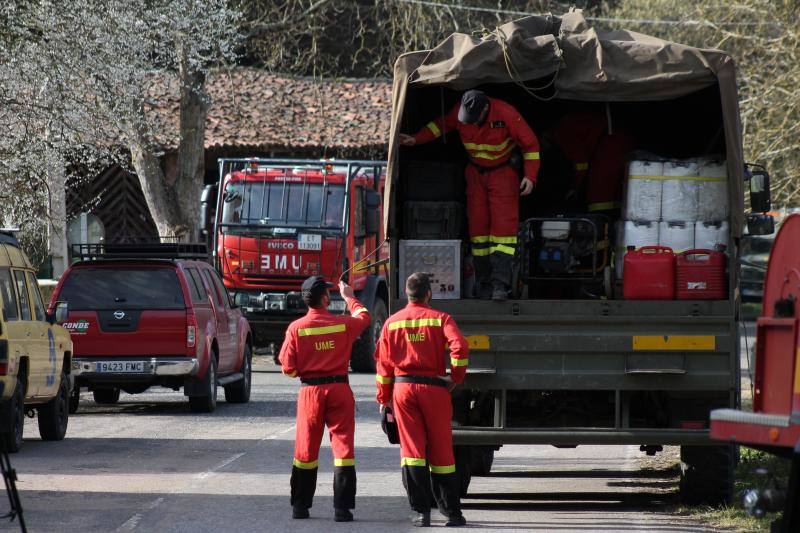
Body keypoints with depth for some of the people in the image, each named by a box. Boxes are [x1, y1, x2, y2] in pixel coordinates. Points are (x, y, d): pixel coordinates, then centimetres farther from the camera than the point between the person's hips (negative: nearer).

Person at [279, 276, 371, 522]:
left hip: (310, 391, 1)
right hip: (339, 389, -1)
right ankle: (342, 508, -4)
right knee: (343, 446, 1)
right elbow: (363, 317, 19)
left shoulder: (296, 328, -7)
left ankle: (300, 506, 17)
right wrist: (349, 297, 34)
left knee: (305, 448, 11)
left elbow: (287, 367, -7)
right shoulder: (343, 324, -5)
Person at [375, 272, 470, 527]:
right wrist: (456, 378, -3)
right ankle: (452, 511, 12)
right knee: (440, 449, 7)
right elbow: (459, 346, -16)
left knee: (411, 449, 2)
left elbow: (383, 361, 8)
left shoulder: (392, 322, 7)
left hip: (403, 388, 1)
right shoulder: (440, 319, -1)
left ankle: (421, 511, -7)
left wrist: (384, 396, 15)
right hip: (434, 388, -1)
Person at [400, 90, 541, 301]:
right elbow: (441, 125, 9)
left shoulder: (505, 114, -24)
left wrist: (530, 176, -19)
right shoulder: (460, 111, -13)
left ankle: (500, 284, -19)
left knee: (503, 226, -14)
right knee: (478, 227, -1)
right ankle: (484, 283, 4)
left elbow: (530, 144, -13)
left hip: (503, 172, -4)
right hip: (476, 172, 4)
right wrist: (416, 139, -2)